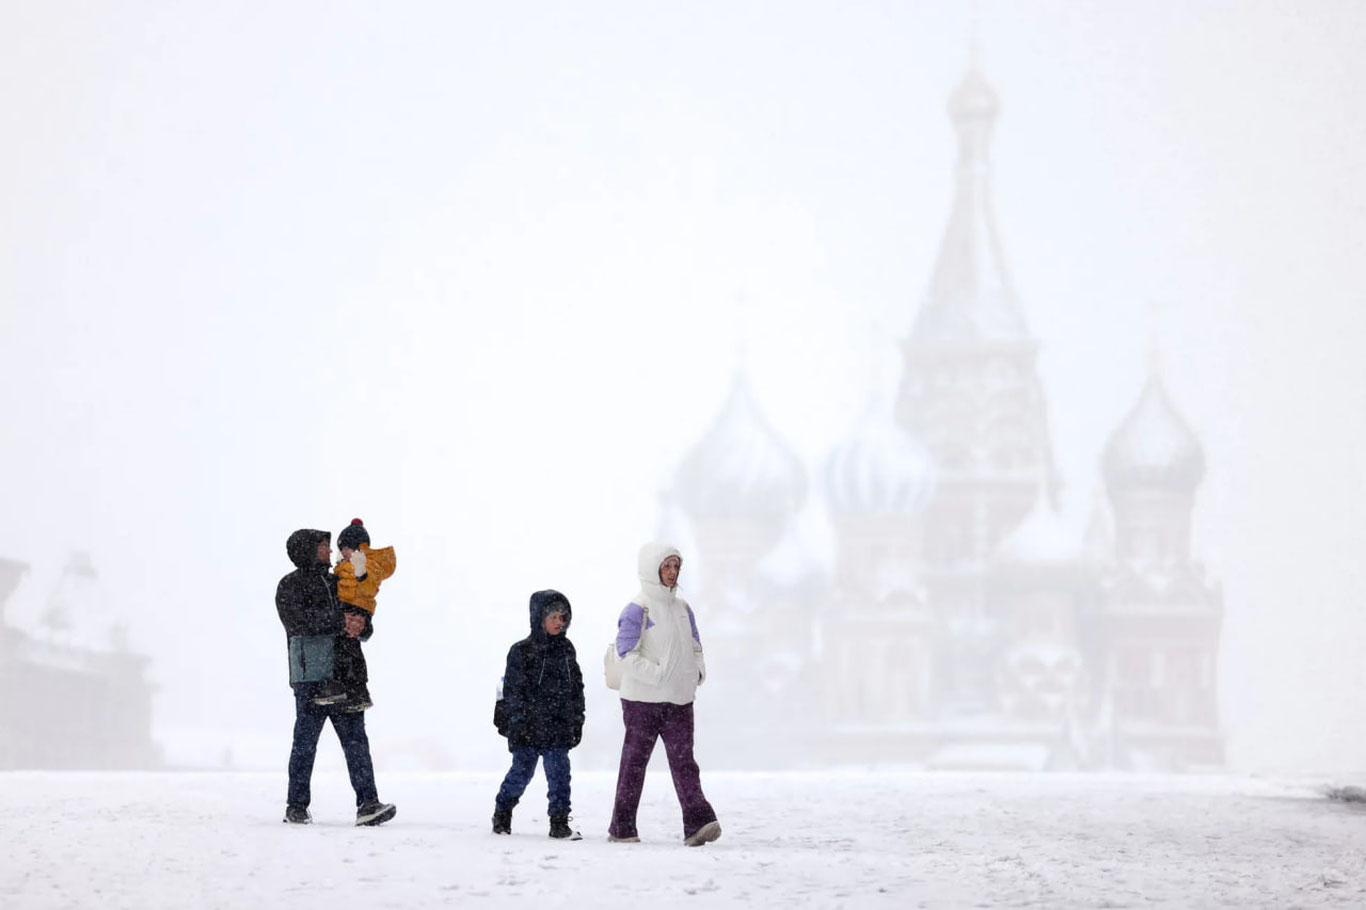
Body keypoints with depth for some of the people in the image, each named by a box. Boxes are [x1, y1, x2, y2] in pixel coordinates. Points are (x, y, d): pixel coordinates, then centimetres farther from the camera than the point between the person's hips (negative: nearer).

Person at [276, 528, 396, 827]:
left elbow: (365, 627, 18)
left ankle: (367, 804, -9)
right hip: (310, 675, -6)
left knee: (356, 739, -3)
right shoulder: (290, 586, 3)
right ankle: (296, 807, 7)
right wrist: (339, 622, -19)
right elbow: (297, 619, -16)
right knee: (305, 743, -2)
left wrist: (360, 625, -7)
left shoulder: (337, 584, 22)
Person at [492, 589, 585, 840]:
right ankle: (502, 812, 26)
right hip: (530, 727, -4)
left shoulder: (566, 649, 10)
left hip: (559, 727, 4)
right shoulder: (522, 651, -5)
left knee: (559, 773, -2)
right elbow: (513, 689, -7)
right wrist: (518, 721, -13)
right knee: (522, 771, 5)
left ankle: (559, 822, 2)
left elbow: (577, 687, 16)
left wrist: (577, 720, 13)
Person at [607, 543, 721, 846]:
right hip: (642, 698, -5)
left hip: (679, 699, 5)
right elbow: (627, 653, -15)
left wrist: (697, 671, 5)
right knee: (635, 760, 3)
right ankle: (622, 827, 11)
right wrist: (657, 674, -20)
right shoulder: (637, 610, -9)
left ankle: (697, 822, -16)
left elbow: (695, 646, 23)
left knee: (683, 760, -5)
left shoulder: (682, 608, 14)